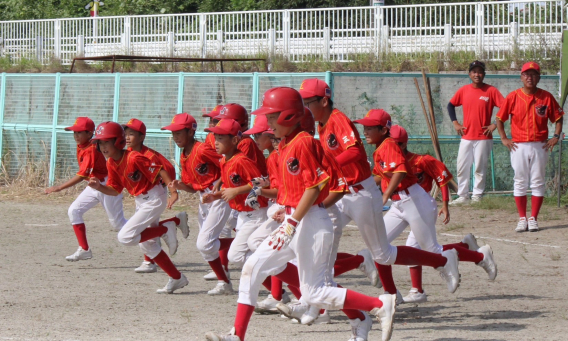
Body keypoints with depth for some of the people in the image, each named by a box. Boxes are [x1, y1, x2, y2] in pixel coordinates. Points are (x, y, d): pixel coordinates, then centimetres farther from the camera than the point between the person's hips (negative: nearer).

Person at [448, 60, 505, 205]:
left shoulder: (491, 91, -5)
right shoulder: (464, 90, 6)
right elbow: (450, 105, 18)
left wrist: (495, 125, -11)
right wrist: (455, 123, 8)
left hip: (483, 137, -4)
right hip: (466, 136, 4)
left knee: (480, 168, 0)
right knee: (462, 167, 3)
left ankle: (477, 195, 8)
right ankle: (463, 196, 9)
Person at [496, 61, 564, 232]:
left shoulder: (546, 97, 1)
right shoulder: (513, 97, 0)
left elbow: (558, 117, 9)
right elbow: (500, 118, 7)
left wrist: (556, 136, -2)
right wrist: (504, 139, 0)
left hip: (540, 146, 0)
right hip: (518, 146, 0)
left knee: (538, 182, 2)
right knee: (520, 182, 3)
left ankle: (533, 218, 8)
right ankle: (522, 218, 10)